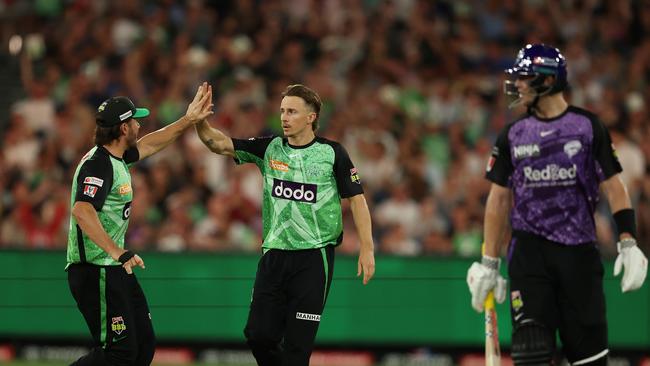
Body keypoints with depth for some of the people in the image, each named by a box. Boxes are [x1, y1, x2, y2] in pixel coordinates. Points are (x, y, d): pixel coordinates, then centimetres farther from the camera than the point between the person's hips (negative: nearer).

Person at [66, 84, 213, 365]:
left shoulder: (116, 157, 13)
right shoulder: (98, 164, -18)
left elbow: (149, 145, 32)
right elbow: (82, 212, -32)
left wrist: (189, 119, 32)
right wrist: (119, 253, -38)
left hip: (114, 269, 10)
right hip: (94, 271, -10)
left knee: (143, 343, 10)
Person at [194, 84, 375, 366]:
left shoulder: (331, 153, -4)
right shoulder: (270, 148, 4)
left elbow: (356, 199, -2)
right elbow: (220, 144, -1)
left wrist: (367, 248, -8)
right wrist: (200, 121, -20)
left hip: (314, 257, -4)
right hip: (274, 255, 4)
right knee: (259, 335, 1)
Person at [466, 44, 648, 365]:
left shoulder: (588, 127, 2)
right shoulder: (512, 135, 10)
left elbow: (613, 187, 1)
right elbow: (499, 199, 13)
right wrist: (489, 263, 9)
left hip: (579, 251, -1)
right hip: (528, 251, 2)